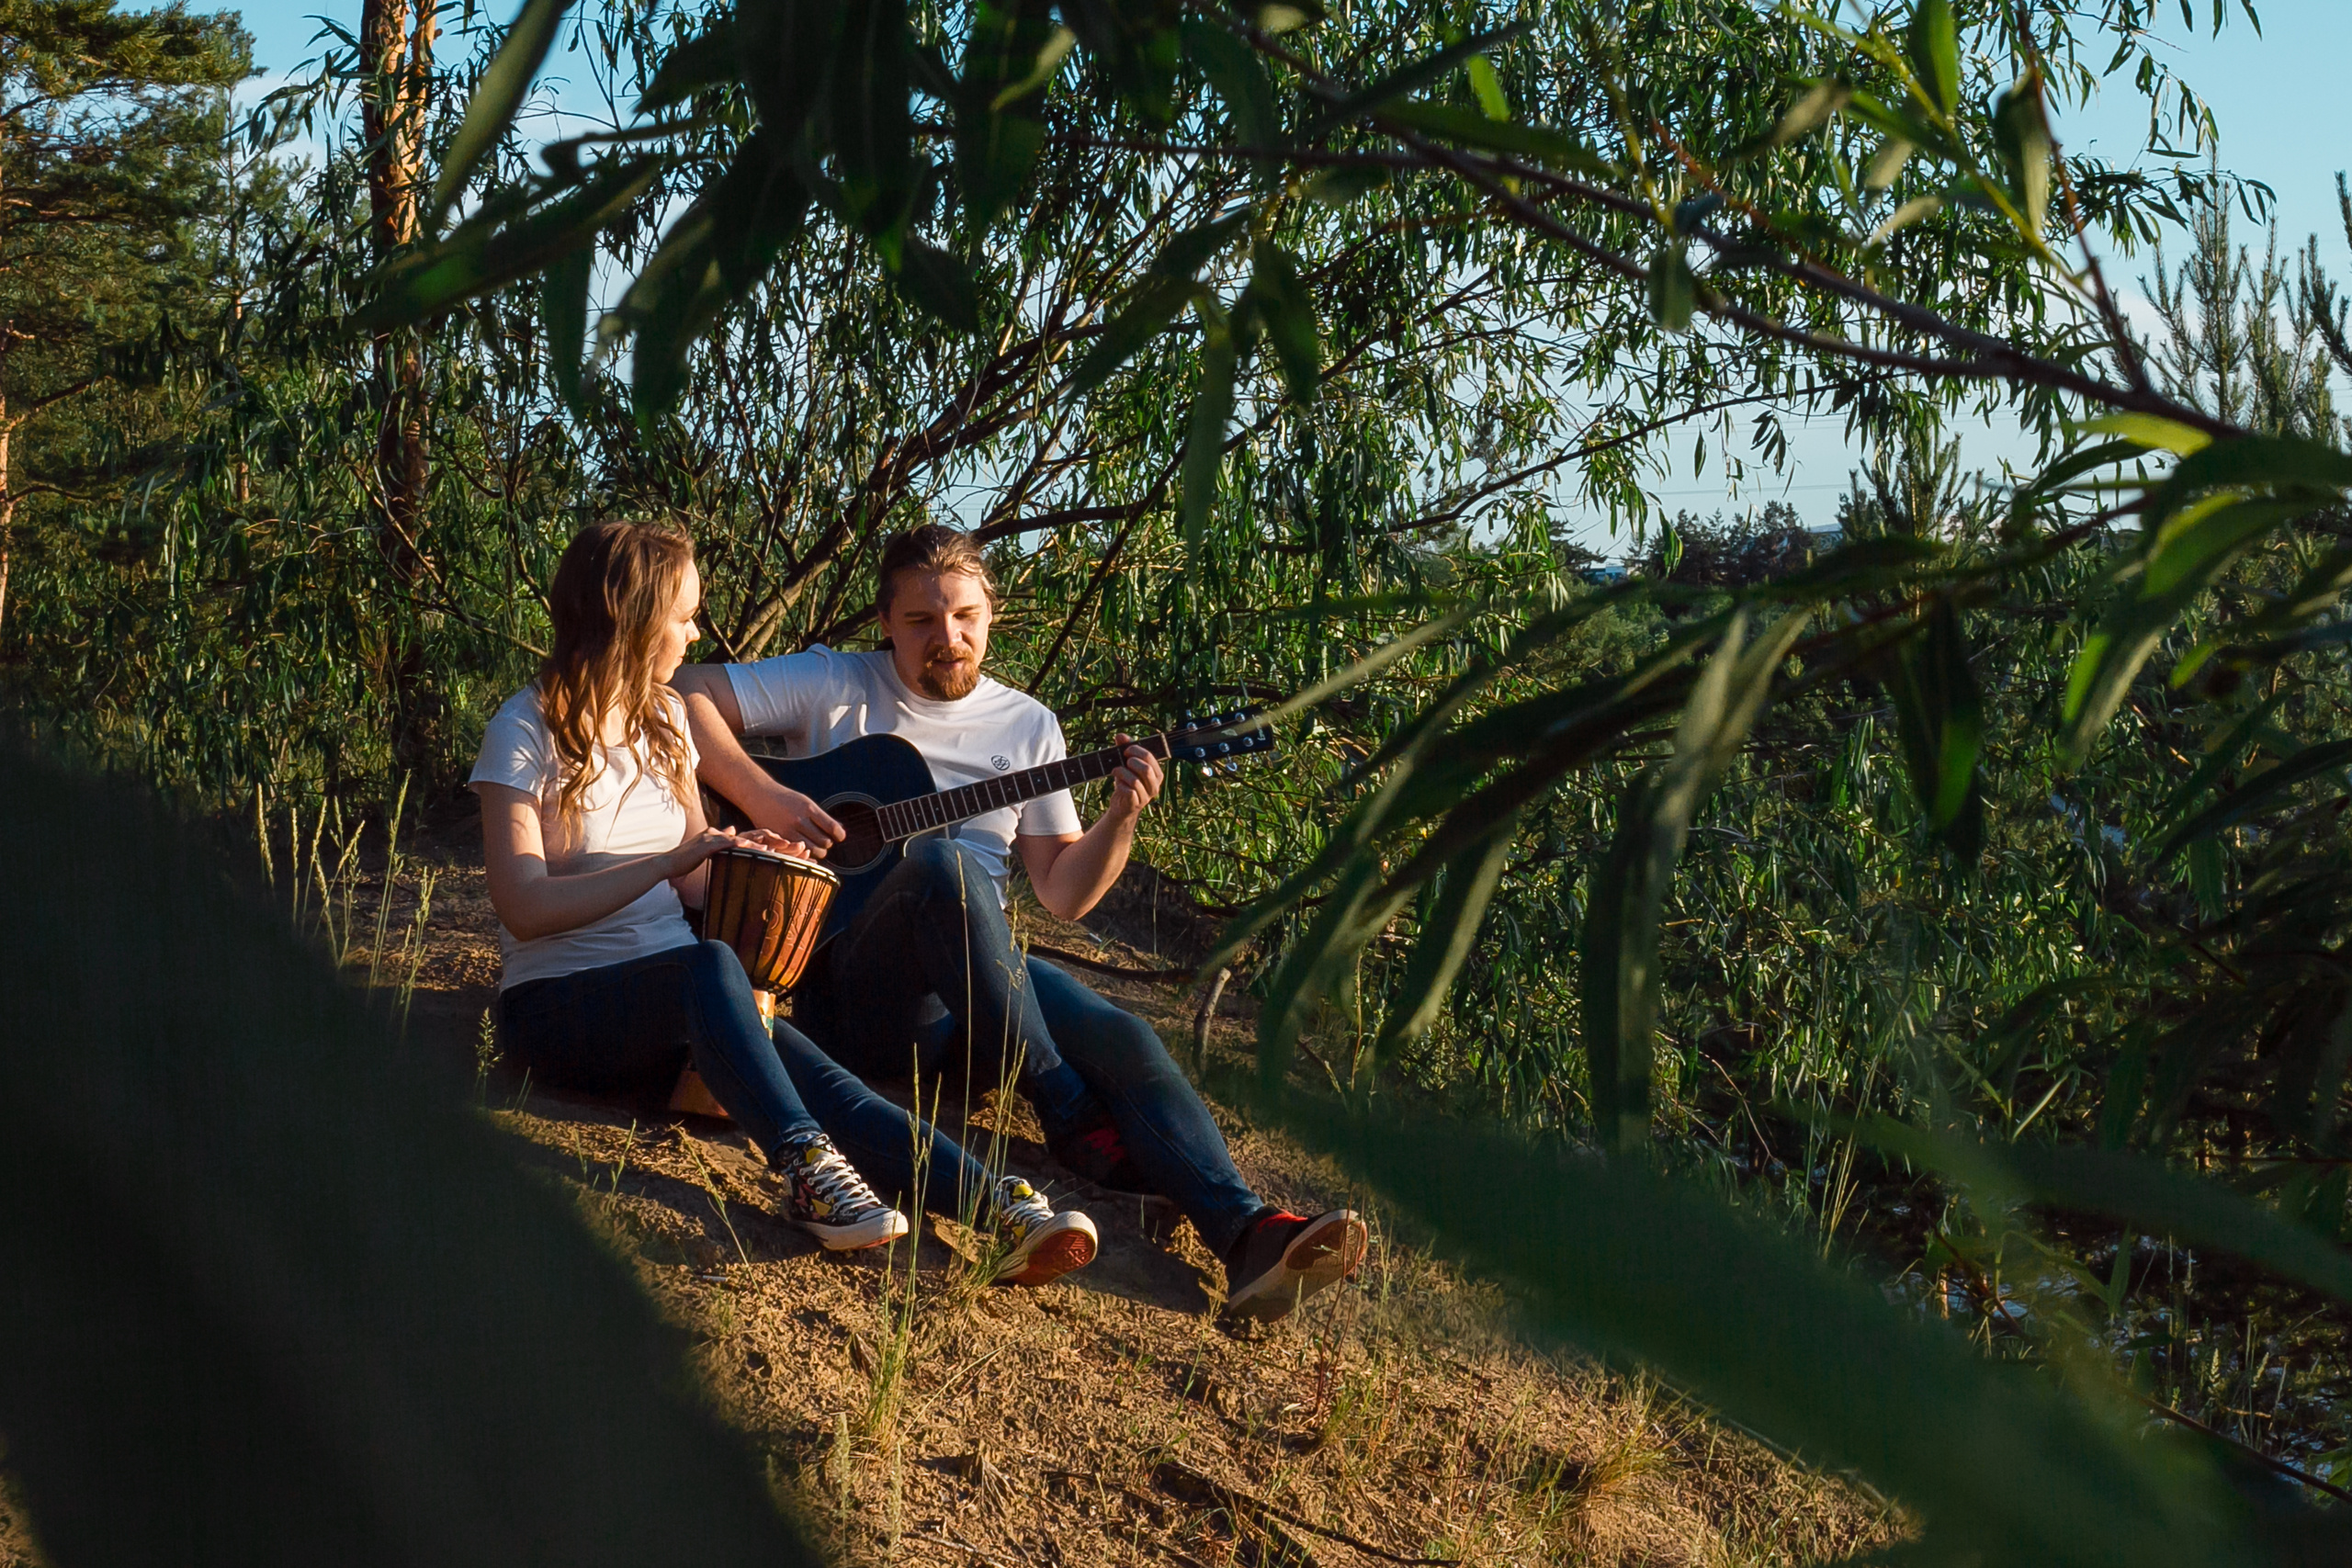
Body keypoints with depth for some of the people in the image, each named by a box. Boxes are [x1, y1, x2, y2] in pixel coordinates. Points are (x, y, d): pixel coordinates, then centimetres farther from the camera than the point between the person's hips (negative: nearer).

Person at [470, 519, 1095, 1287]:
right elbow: (523, 906, -17)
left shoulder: (664, 720, 14)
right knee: (710, 966, -38)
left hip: (674, 1004, 5)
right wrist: (670, 860, -24)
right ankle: (806, 1165, -47)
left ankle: (1003, 1204, -46)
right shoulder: (527, 732, -6)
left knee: (811, 1073, -26)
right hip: (559, 1004, -4)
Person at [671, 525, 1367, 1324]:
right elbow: (682, 695, -4)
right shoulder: (834, 686, 5)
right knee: (941, 861, -34)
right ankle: (1070, 1116, -28)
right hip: (854, 987, -3)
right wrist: (762, 797, -16)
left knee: (1122, 1039, -25)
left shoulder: (1028, 726, 15)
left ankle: (1248, 1233, -45)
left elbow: (1062, 893, 13)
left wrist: (1120, 821, -6)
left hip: (981, 984, 4)